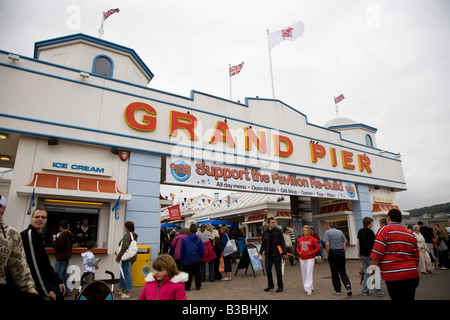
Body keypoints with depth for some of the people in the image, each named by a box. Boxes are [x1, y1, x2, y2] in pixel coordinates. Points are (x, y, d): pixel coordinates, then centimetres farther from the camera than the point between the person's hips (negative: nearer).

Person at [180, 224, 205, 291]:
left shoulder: (185, 239, -8)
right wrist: (200, 256, 13)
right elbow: (202, 250, -5)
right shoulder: (199, 239, -6)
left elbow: (182, 251, -2)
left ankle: (187, 286, 12)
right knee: (197, 273, 13)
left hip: (187, 260, -1)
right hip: (197, 259, 1)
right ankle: (198, 286, 21)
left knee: (188, 273, 8)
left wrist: (182, 259, 8)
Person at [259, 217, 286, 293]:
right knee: (268, 269, 6)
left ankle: (280, 286, 17)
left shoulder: (278, 231, -3)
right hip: (268, 254, 3)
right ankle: (270, 285, 23)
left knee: (278, 270, 3)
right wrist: (260, 252, 4)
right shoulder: (265, 232, 6)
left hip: (276, 254, -3)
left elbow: (282, 243, -4)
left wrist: (284, 253, -9)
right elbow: (263, 244, 11)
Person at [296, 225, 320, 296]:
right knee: (304, 274, 11)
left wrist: (311, 253, -11)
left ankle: (309, 290, -5)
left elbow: (318, 248, -4)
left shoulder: (312, 239, -6)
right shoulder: (300, 239, 7)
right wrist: (299, 252, 2)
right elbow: (298, 247, 19)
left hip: (310, 259, -5)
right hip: (302, 259, 5)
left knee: (309, 274, -9)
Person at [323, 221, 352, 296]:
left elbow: (327, 244, -13)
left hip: (333, 252, -3)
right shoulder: (340, 232, 9)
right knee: (342, 271, 12)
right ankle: (347, 285, -11)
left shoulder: (327, 232, -3)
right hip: (341, 252, 4)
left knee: (334, 272, 7)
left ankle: (337, 290, 15)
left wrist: (328, 253, -3)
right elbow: (344, 243, 6)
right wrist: (343, 252, 12)